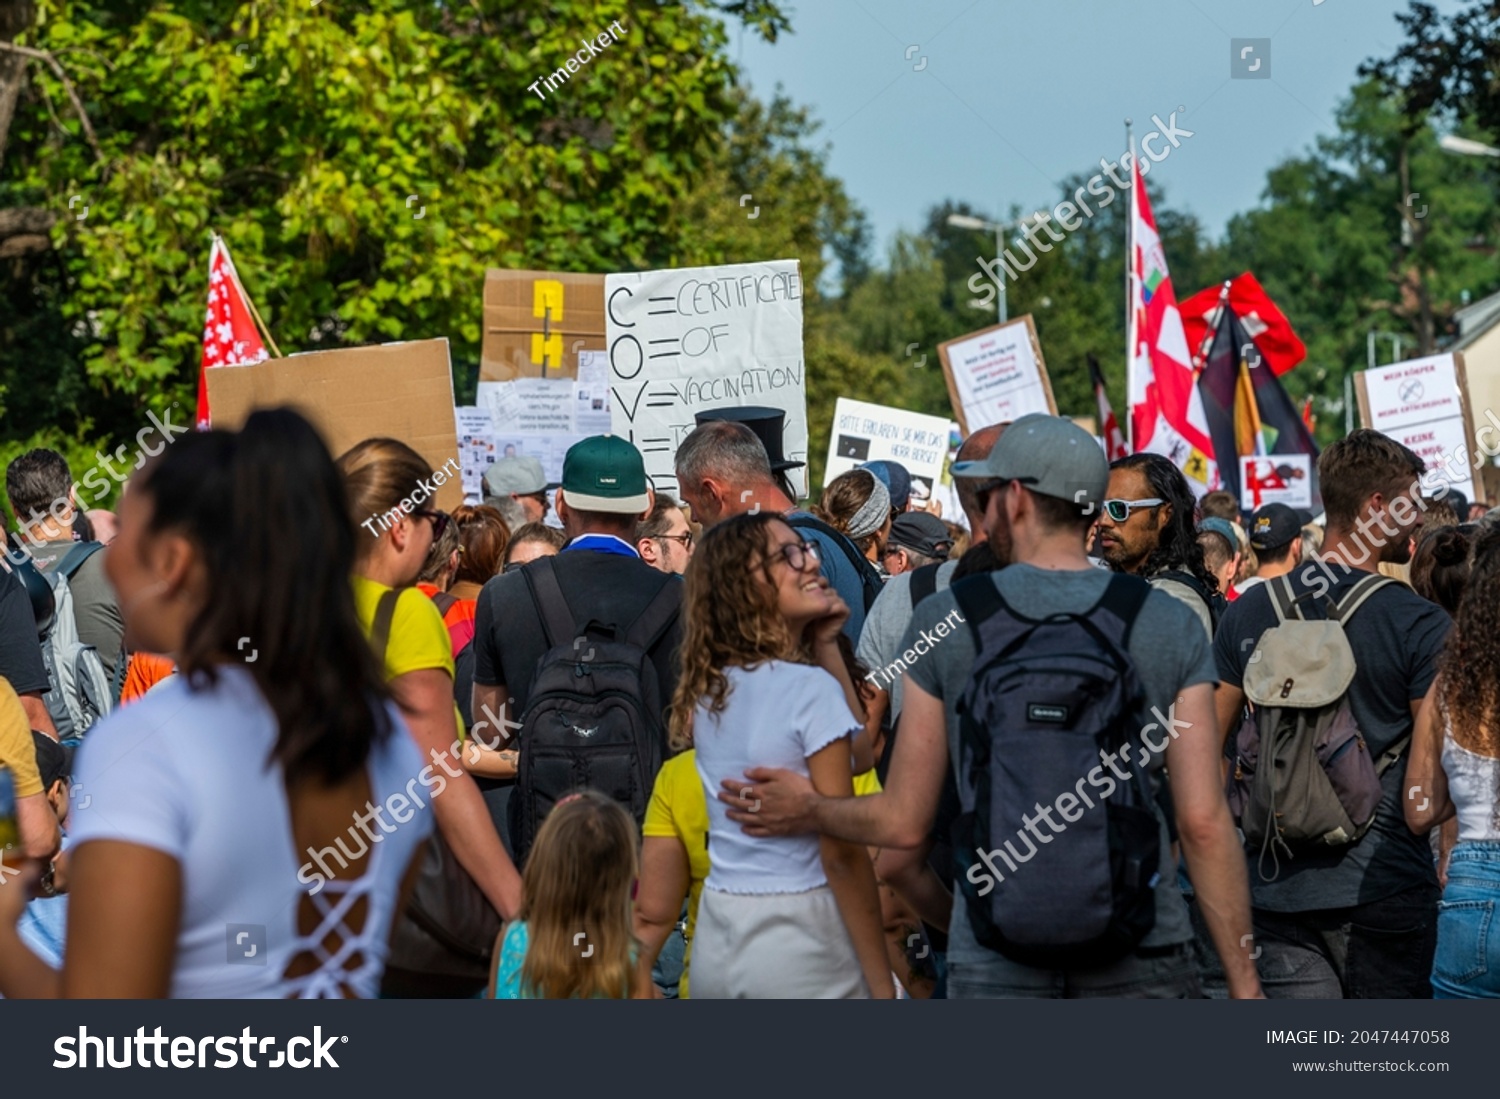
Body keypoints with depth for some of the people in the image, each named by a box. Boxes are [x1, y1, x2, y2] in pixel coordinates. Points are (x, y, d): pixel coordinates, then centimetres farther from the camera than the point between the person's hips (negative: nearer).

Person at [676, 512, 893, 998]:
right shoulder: (810, 688, -14)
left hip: (715, 938, 7)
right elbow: (842, 852, -16)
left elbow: (854, 749, 17)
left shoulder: (707, 689, 8)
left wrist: (824, 645, 11)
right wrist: (882, 984, -13)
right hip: (799, 934, -7)